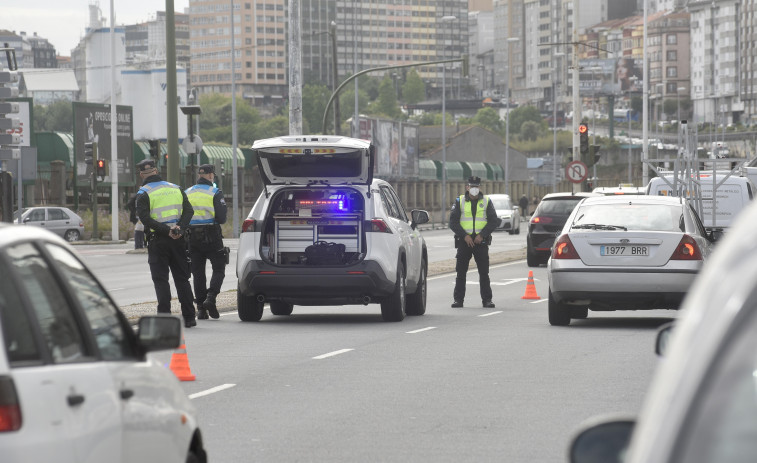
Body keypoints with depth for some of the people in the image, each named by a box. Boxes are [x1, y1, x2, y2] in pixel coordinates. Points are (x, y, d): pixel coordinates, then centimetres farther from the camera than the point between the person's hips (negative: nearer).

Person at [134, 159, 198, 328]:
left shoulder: (144, 193, -5)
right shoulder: (176, 189, 11)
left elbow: (144, 217, -17)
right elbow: (189, 211, 3)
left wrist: (166, 230, -18)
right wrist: (179, 228, -9)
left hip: (157, 240, -4)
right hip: (178, 240, 4)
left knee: (160, 279, 0)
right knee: (182, 279, 10)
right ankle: (189, 317, 9)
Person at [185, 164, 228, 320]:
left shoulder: (187, 193, 8)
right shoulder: (215, 193, -5)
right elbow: (222, 218, -10)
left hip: (192, 237, 4)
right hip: (211, 237, -4)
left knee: (198, 272, 7)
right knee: (219, 269, 6)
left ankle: (201, 308, 3)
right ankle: (210, 297, -15)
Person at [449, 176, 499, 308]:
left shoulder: (486, 202, 7)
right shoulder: (459, 201, 5)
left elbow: (493, 221, 3)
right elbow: (453, 222, 1)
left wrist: (482, 235, -10)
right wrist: (464, 235, -11)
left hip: (481, 241, 0)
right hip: (464, 241, 0)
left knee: (484, 272, -2)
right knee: (461, 271, -1)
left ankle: (487, 299, 2)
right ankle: (458, 299, 5)